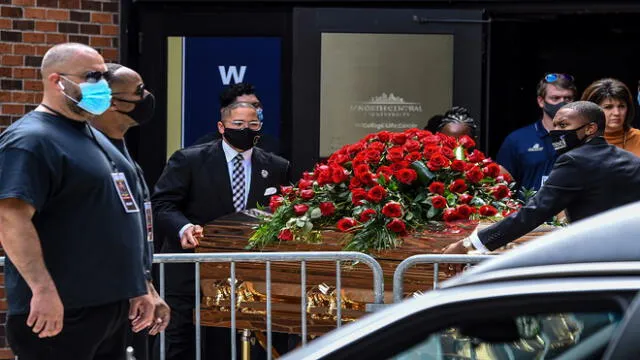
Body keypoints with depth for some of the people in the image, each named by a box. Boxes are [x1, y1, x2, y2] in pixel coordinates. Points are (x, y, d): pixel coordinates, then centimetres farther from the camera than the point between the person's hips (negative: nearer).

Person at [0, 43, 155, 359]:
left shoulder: (93, 137, 18)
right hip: (61, 313, -9)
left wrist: (137, 289, 20)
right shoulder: (31, 140, -12)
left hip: (112, 306, 9)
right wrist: (43, 289, -30)